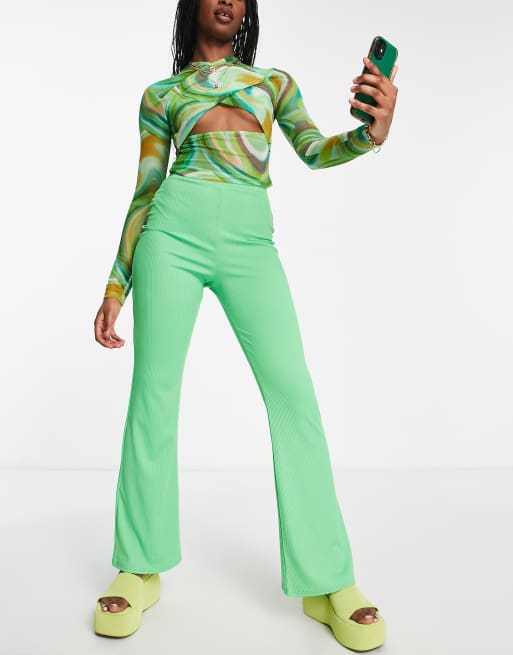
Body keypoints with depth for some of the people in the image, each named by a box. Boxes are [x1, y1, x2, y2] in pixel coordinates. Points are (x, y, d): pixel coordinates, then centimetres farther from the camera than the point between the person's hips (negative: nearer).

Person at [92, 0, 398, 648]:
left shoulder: (274, 80, 21)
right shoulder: (161, 94, 18)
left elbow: (315, 151, 7)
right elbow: (145, 191, 15)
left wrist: (372, 131, -16)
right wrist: (116, 286, 9)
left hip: (250, 240, 0)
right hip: (176, 228, 0)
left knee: (292, 390, -14)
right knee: (154, 392, -5)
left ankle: (327, 581, -6)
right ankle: (140, 569, 9)